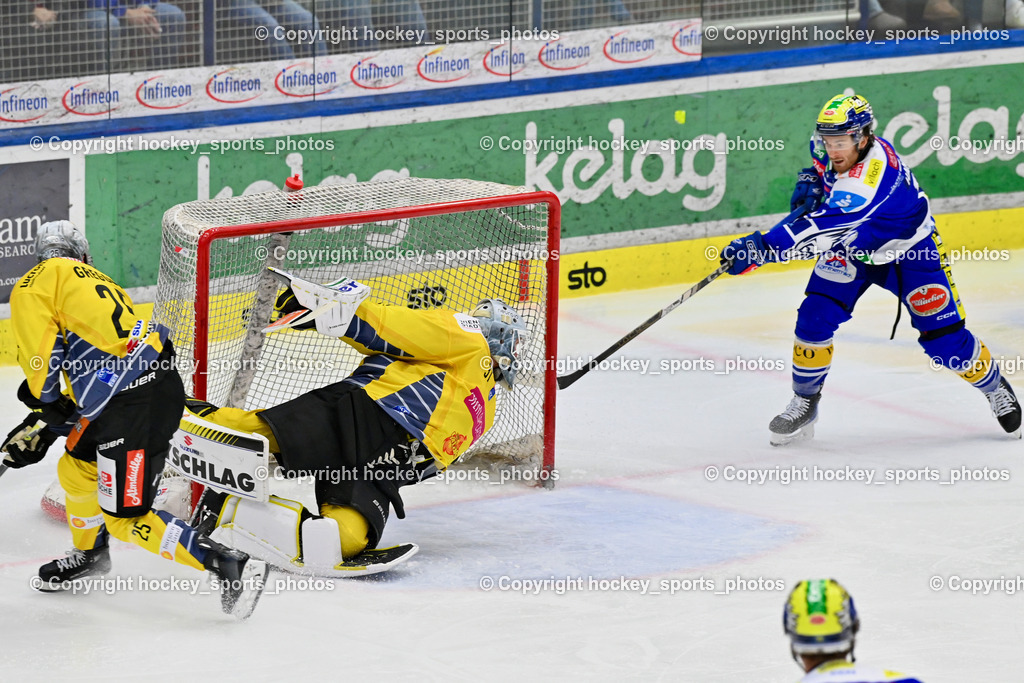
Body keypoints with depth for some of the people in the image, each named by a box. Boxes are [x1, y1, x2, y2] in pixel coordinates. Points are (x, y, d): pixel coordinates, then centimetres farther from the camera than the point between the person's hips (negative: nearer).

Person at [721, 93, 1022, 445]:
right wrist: (811, 180, -10)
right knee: (814, 317, -11)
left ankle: (994, 387, 24)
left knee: (945, 339, -5)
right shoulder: (834, 148, -18)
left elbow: (824, 229, -52)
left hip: (909, 251, -6)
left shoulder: (870, 180, -43)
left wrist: (762, 247, -59)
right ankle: (804, 404, 5)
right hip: (851, 247, 6)